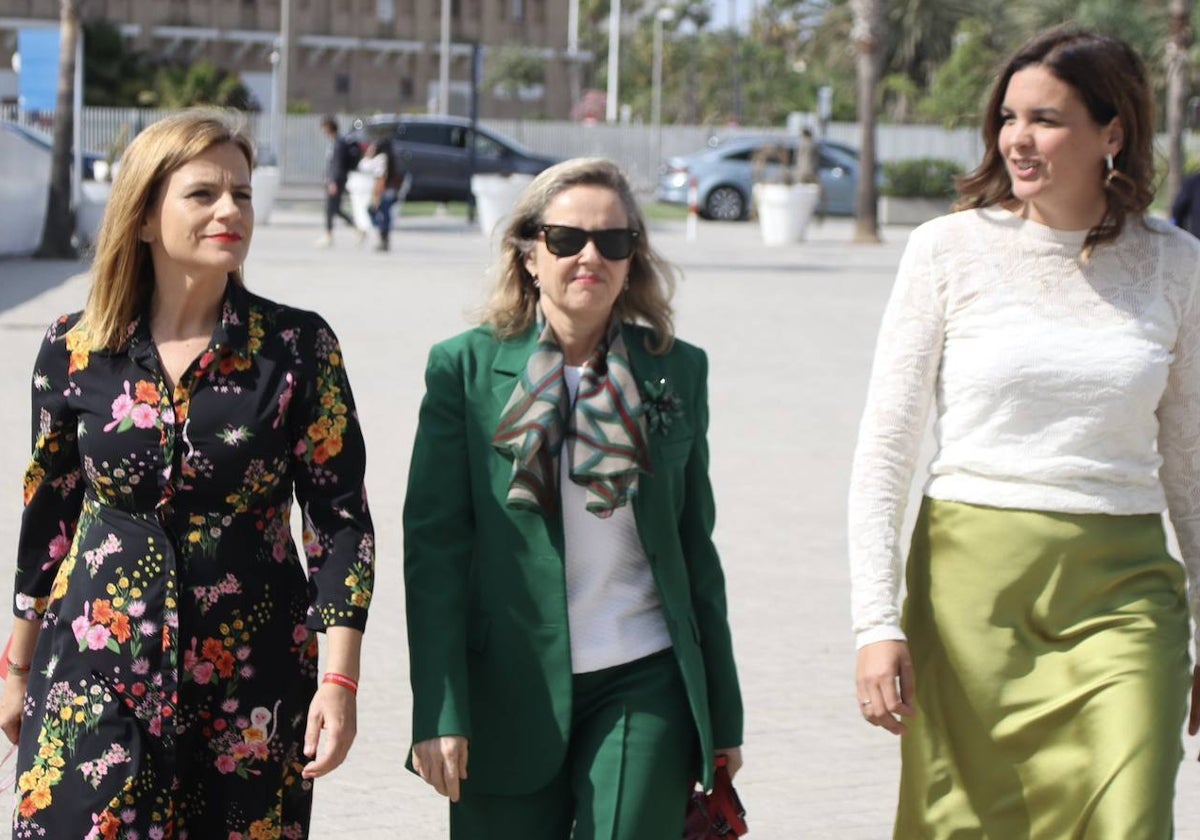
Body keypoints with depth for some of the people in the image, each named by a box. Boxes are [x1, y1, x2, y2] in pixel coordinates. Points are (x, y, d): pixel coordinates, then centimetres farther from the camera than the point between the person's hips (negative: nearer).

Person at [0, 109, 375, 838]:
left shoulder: (299, 347, -5)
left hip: (251, 687, -1)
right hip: (94, 677, 1)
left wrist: (339, 682, -12)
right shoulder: (76, 350, 0)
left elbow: (341, 517, -5)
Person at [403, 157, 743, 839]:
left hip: (643, 687, 1)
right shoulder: (466, 368, 0)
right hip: (507, 696, -1)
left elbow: (696, 546, 11)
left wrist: (724, 715, 11)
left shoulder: (677, 372, 7)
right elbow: (434, 546, -3)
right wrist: (438, 713, -10)